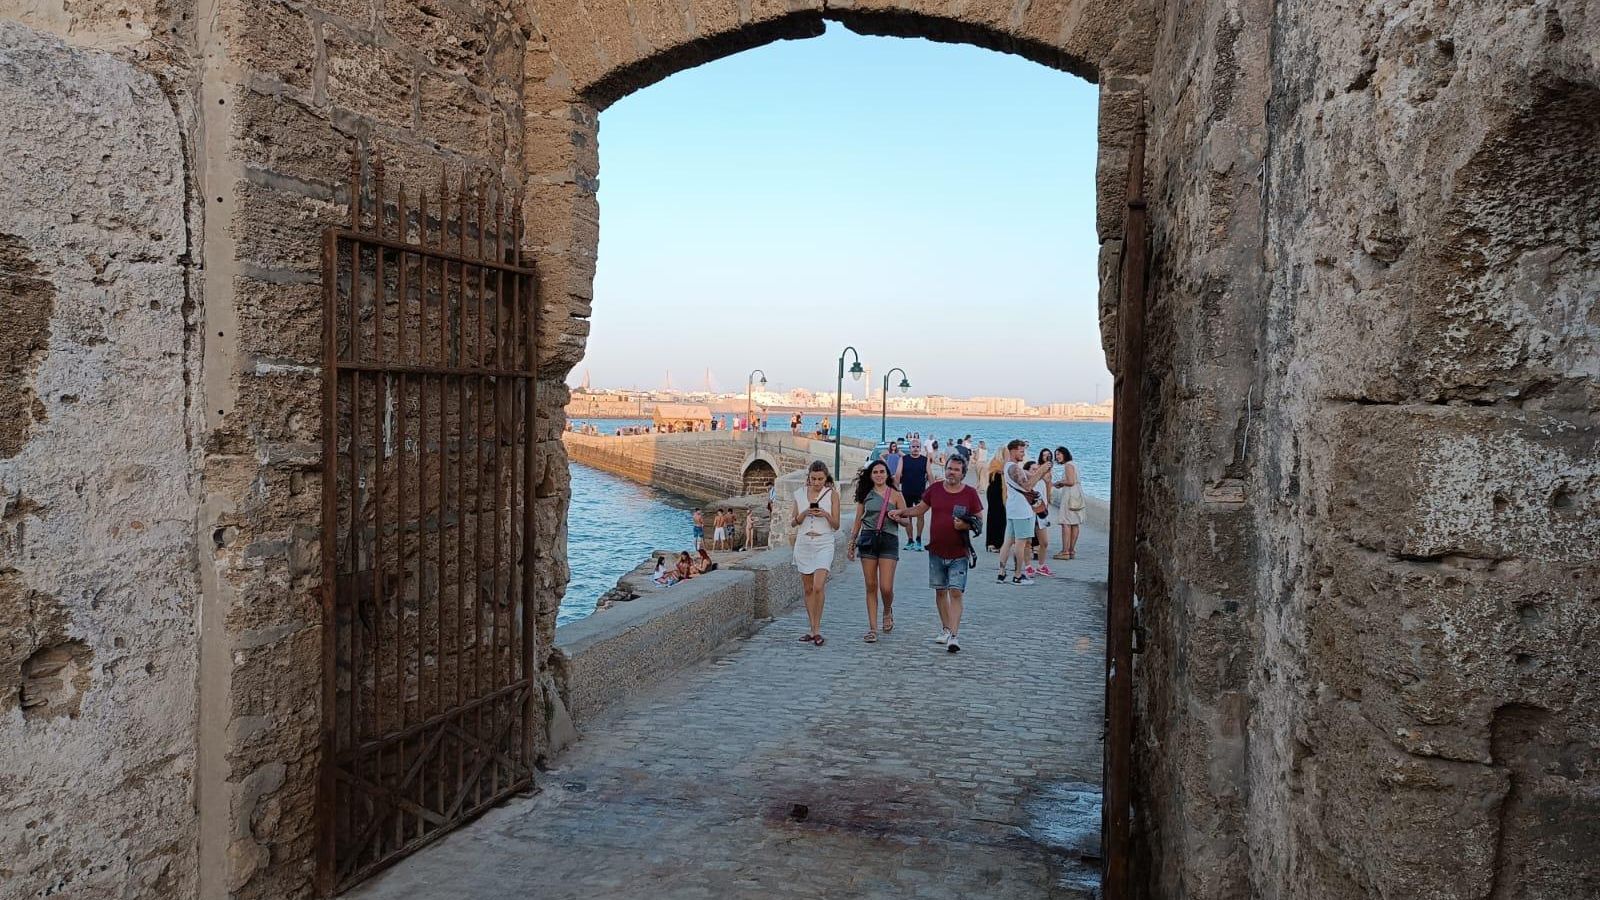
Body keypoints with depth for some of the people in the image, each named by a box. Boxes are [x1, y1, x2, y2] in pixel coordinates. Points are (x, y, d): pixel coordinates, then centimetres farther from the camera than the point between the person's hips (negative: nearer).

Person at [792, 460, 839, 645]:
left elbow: (836, 525, 1)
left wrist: (826, 515, -17)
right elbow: (793, 522, 9)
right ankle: (812, 629, 15)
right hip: (803, 543, 3)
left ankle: (817, 630, -5)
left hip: (823, 544, -3)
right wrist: (804, 514, -10)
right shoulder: (800, 494, 6)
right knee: (808, 589, 7)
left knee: (818, 587, -15)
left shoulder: (832, 494, -1)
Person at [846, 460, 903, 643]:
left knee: (886, 588, -9)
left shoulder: (895, 495, 3)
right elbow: (858, 521, 15)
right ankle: (872, 629, 8)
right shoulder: (866, 495, 10)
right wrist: (851, 543, 13)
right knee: (871, 587, 2)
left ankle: (888, 611, 25)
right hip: (867, 540, 2)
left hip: (889, 540, -2)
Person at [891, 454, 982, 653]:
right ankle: (945, 629, 28)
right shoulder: (935, 489, 3)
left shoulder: (970, 493, -4)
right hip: (936, 551, 4)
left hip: (958, 553, -3)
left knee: (956, 593, -11)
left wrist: (966, 525, -17)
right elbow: (920, 509, 16)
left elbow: (980, 519, 1)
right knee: (940, 591, 12)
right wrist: (902, 512, 2)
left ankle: (954, 636, -12)